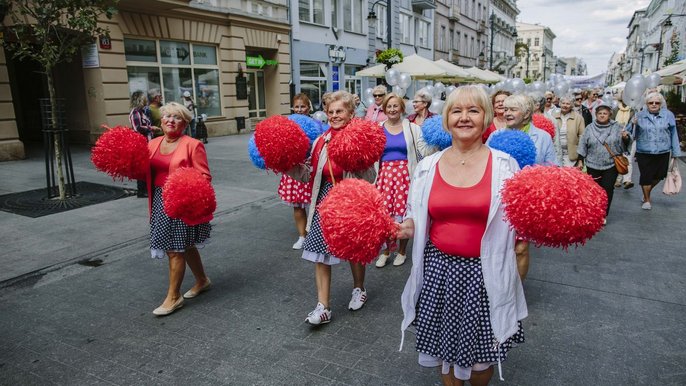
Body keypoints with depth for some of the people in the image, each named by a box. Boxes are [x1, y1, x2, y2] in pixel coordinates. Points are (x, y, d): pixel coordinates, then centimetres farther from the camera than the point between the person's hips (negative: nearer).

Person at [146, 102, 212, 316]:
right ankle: (202, 280, 38)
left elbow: (204, 175, -12)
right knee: (185, 246, 18)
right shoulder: (153, 144, 9)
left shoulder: (192, 145, -9)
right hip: (161, 201, 7)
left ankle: (173, 297, 13)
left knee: (175, 249, -1)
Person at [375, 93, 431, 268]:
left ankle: (402, 250, 21)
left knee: (403, 212, 0)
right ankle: (386, 250, 20)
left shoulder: (412, 128, 5)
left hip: (405, 173, -1)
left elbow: (424, 151, 0)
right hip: (385, 173, 1)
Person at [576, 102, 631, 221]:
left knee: (607, 190, 0)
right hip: (593, 165, 0)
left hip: (611, 165, 0)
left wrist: (626, 138, -18)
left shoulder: (616, 128, 2)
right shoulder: (589, 128, 3)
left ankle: (603, 215, 11)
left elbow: (624, 145, 3)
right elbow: (583, 145, 6)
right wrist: (580, 160, 4)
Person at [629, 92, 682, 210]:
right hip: (644, 153, -1)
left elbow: (673, 134, 4)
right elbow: (632, 134, 3)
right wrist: (633, 124, -18)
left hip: (663, 153, 1)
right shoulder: (639, 115, -3)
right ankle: (647, 199, 25)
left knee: (659, 175, 12)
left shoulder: (668, 115, -2)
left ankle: (648, 191, 42)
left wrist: (675, 152, 7)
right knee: (646, 176, 3)